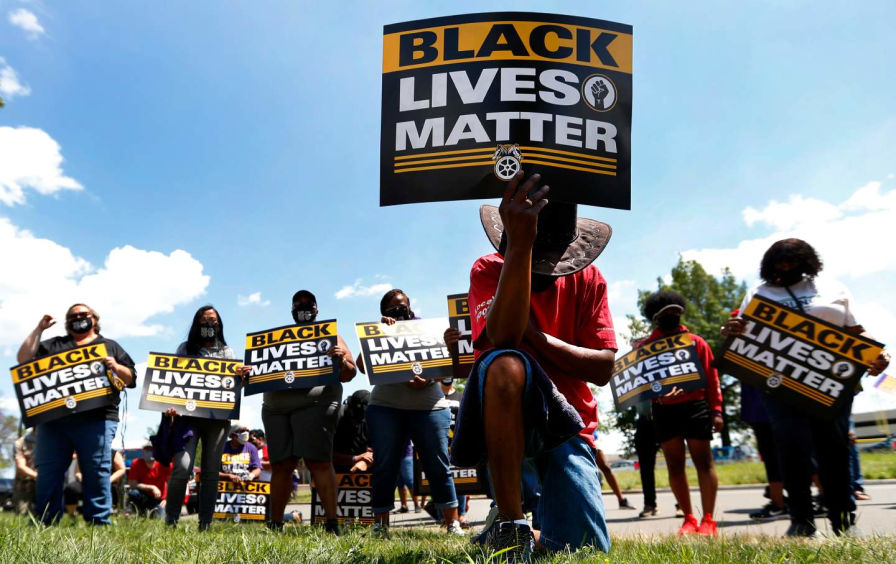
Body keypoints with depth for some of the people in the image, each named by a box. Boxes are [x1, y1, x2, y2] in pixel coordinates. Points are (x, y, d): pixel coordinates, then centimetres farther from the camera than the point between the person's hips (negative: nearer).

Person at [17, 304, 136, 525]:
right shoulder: (54, 345, 25)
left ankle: (99, 523, -4)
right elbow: (24, 359, 12)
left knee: (97, 472, -6)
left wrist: (116, 367, -8)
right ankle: (43, 525, 7)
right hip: (53, 417, 2)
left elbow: (131, 379, 13)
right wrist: (39, 329, 12)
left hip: (96, 419, -2)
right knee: (47, 473, 0)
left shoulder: (110, 346, 20)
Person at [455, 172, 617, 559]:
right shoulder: (488, 270, -4)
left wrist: (537, 337, -17)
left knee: (586, 549, -15)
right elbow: (504, 339, -27)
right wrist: (520, 246, -37)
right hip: (503, 415, -3)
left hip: (565, 419, 3)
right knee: (506, 365, -39)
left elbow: (603, 369, -4)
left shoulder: (588, 278, 5)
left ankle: (538, 533, 25)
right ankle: (510, 527, -29)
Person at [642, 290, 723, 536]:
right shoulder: (645, 347, 7)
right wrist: (657, 394, -20)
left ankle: (708, 520, 1)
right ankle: (689, 519, 15)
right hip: (664, 410, 2)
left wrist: (715, 409, -3)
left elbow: (711, 377, 5)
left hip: (695, 406, -1)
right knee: (674, 465, 5)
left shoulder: (695, 342, 7)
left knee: (703, 461, -2)